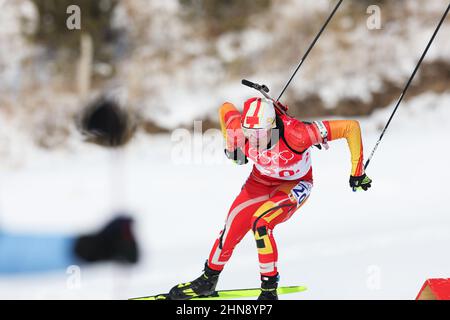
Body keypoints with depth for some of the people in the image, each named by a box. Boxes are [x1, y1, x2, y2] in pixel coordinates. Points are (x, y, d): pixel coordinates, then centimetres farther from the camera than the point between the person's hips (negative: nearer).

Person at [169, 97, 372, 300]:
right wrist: (231, 148, 5)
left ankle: (269, 289, -11)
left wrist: (357, 172, -28)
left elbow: (351, 127, -35)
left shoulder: (295, 134, -41)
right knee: (231, 230, 2)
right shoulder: (241, 132, -29)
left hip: (294, 186, -4)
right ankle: (208, 280, 30)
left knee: (260, 223, -27)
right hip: (261, 180, 4)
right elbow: (226, 108, -4)